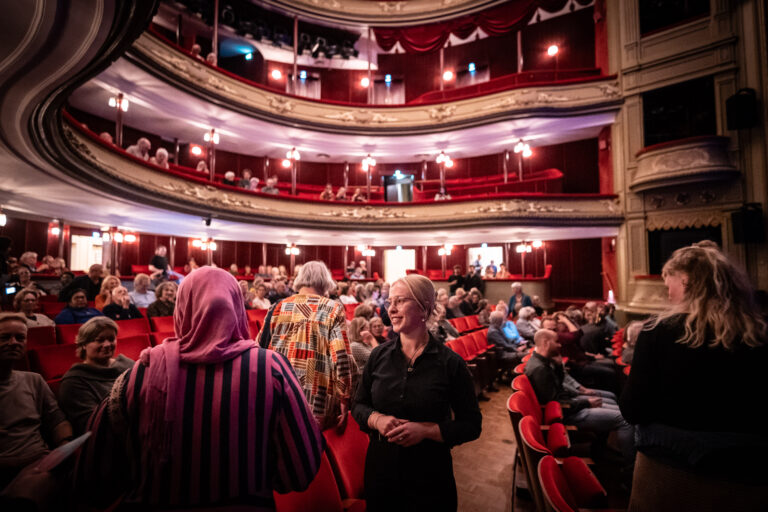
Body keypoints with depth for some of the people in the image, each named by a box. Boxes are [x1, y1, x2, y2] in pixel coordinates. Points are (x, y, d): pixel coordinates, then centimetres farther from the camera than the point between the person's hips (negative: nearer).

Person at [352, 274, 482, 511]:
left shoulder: (451, 363, -13)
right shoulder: (379, 355, -3)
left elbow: (471, 425, -8)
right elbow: (359, 405, 6)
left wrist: (426, 430, -21)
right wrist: (377, 420, -15)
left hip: (430, 477, -2)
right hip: (380, 469, 3)